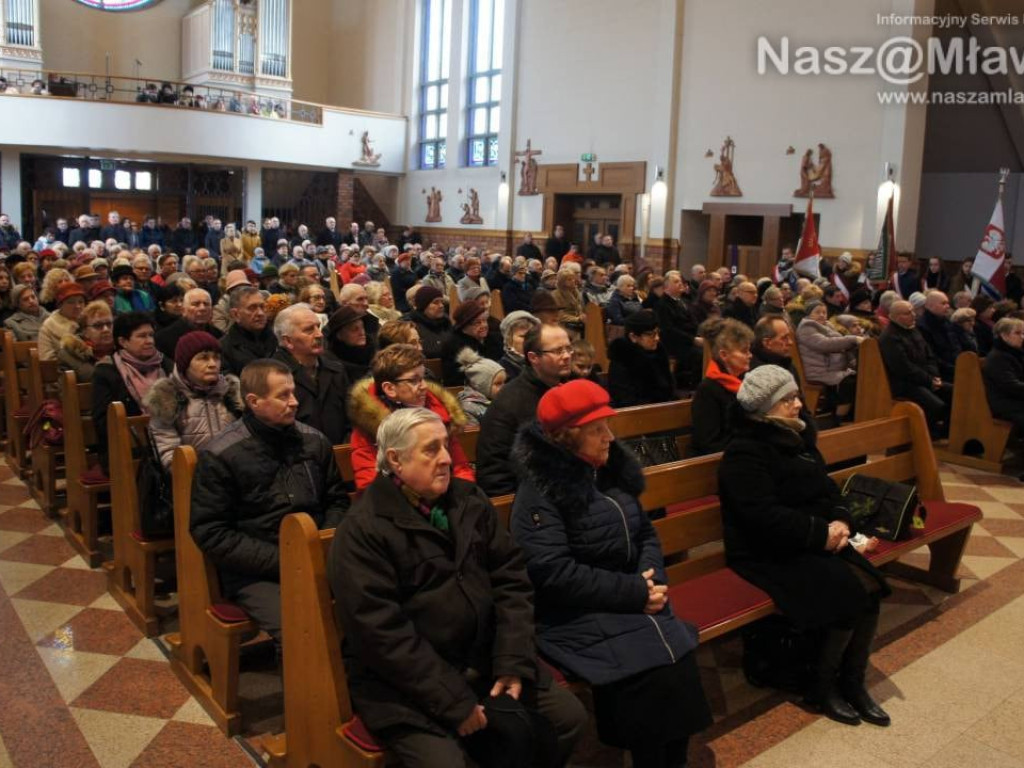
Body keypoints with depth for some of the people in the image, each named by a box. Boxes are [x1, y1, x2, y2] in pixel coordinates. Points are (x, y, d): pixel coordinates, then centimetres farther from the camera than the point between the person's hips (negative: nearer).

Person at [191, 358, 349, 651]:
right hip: (254, 572, -4)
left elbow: (337, 499, 17)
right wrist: (281, 561, -13)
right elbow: (211, 533, -6)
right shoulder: (219, 455, -5)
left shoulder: (315, 441, 9)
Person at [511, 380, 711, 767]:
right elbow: (555, 574, -20)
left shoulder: (611, 470, 9)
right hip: (577, 615, -6)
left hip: (635, 599, 6)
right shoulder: (538, 492, -13)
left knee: (681, 658, -17)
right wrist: (633, 592, -18)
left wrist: (652, 579, -7)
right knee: (652, 671, -25)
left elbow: (645, 534, 14)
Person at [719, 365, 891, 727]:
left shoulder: (796, 438, 12)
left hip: (815, 541, 8)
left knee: (871, 586, -12)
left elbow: (826, 489, 14)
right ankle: (821, 685, 0)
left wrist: (840, 521, -7)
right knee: (847, 595, -22)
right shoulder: (744, 453, -16)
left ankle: (853, 680, 5)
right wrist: (821, 533, -21)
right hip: (769, 554, -8)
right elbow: (764, 516, -24)